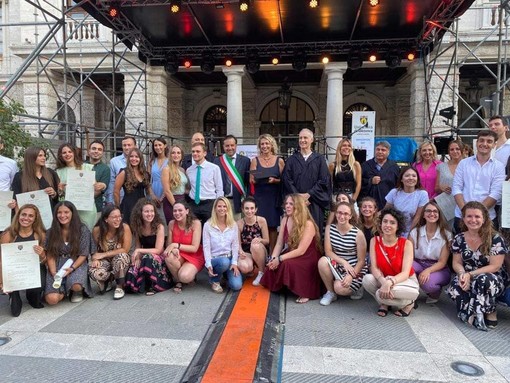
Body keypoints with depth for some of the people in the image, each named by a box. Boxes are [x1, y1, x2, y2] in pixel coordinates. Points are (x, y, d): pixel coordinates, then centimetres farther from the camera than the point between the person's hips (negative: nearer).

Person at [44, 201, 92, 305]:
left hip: (77, 264, -2)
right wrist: (53, 272, -13)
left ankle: (78, 291, 6)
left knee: (76, 286, -34)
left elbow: (83, 254, -5)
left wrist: (72, 268, -19)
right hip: (57, 266, 2)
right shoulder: (51, 232, 5)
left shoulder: (83, 230, -4)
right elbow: (50, 255, 3)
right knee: (52, 299, -19)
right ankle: (65, 290, 17)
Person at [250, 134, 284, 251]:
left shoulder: (279, 160, 6)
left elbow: (284, 180, 4)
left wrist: (275, 180, -14)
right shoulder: (255, 160, 7)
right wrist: (255, 179, -16)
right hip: (259, 197, 0)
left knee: (272, 226, 2)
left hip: (274, 197, 0)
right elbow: (251, 180, 5)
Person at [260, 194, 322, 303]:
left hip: (307, 259, -6)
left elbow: (301, 250, -25)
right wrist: (273, 258, -19)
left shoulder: (308, 224, -21)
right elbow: (279, 243, -1)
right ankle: (281, 287, 7)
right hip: (292, 256, 6)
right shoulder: (285, 220, -1)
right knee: (273, 265, -19)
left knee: (288, 264, -33)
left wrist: (279, 259, -26)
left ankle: (305, 292, -16)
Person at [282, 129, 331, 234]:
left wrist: (308, 194, -11)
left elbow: (324, 181, -2)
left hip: (314, 203, 0)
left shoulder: (319, 159, 7)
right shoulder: (292, 159, 9)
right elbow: (286, 179, 0)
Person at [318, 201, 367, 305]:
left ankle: (356, 288, 9)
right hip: (336, 266, 3)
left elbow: (361, 261, -11)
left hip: (355, 269, -3)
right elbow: (328, 252, -9)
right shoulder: (329, 228, -5)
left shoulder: (358, 234, -15)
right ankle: (330, 292, -6)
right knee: (322, 261, -29)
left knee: (340, 288, -29)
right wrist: (344, 262, -23)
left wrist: (350, 276, -25)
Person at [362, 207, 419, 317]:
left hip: (406, 281, -3)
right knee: (367, 279, -29)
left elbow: (405, 273, -21)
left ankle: (408, 303, -4)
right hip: (384, 281, 4)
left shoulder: (406, 243, -15)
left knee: (380, 293, -33)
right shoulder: (375, 241, -8)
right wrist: (383, 281, -35)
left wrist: (389, 282, -40)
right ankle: (385, 303, -2)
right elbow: (374, 267, -13)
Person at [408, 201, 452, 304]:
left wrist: (428, 270, -31)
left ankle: (435, 293, 4)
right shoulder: (415, 232, -1)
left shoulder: (446, 235, -7)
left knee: (427, 282, -35)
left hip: (439, 269, -1)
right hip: (419, 265, 2)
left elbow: (442, 262, -11)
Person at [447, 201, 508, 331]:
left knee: (483, 280, -39)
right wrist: (462, 274, -21)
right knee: (455, 286, -32)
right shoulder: (459, 239, 0)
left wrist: (470, 275, -24)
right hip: (468, 280, 3)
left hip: (494, 280, -3)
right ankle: (488, 310, -16)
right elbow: (456, 263, 2)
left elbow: (495, 266, -15)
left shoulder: (495, 239, -12)